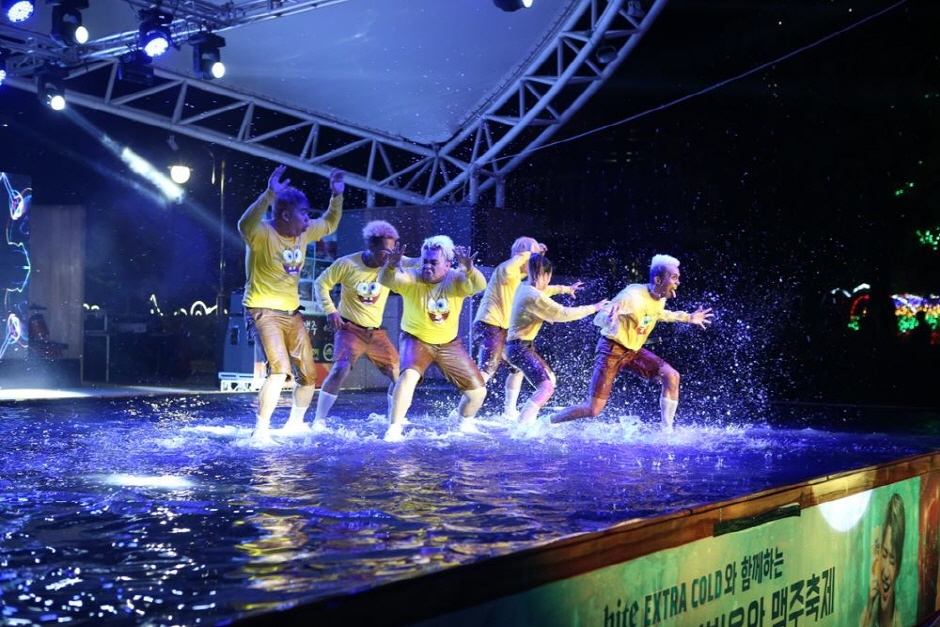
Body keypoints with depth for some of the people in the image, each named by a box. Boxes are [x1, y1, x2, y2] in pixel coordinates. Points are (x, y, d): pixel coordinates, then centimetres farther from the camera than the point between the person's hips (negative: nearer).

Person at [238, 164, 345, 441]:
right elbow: (245, 225, -42)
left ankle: (295, 423, 34)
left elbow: (330, 224, 22)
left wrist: (337, 195, 8)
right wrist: (269, 194, -50)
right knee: (280, 369, -25)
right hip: (264, 312, -8)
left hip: (292, 313, 8)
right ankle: (260, 430, -15)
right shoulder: (262, 233, -18)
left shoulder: (304, 233, 3)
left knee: (309, 374, 12)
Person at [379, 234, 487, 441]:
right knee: (408, 375, -34)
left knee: (478, 391, 4)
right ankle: (394, 429, -23)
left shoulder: (456, 279, -16)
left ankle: (465, 424, 36)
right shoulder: (412, 278, -19)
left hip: (449, 343, 3)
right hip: (416, 339, -3)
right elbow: (386, 280, -38)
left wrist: (468, 268, -58)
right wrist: (390, 265, -61)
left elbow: (479, 286, -37)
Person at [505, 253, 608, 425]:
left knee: (550, 379, 25)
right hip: (519, 348, -11)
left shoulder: (525, 287, 6)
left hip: (522, 346, 11)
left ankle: (527, 421, 27)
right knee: (546, 388, -22)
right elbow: (564, 314, -18)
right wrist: (593, 308, -9)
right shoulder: (534, 297, -22)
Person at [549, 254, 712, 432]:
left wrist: (688, 318, 18)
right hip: (612, 349, -7)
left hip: (633, 350, 7)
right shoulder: (633, 295, -27)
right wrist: (609, 319, -52)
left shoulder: (660, 299, -4)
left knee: (671, 376, -12)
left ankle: (667, 431, -2)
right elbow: (598, 319, -27)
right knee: (592, 410, -11)